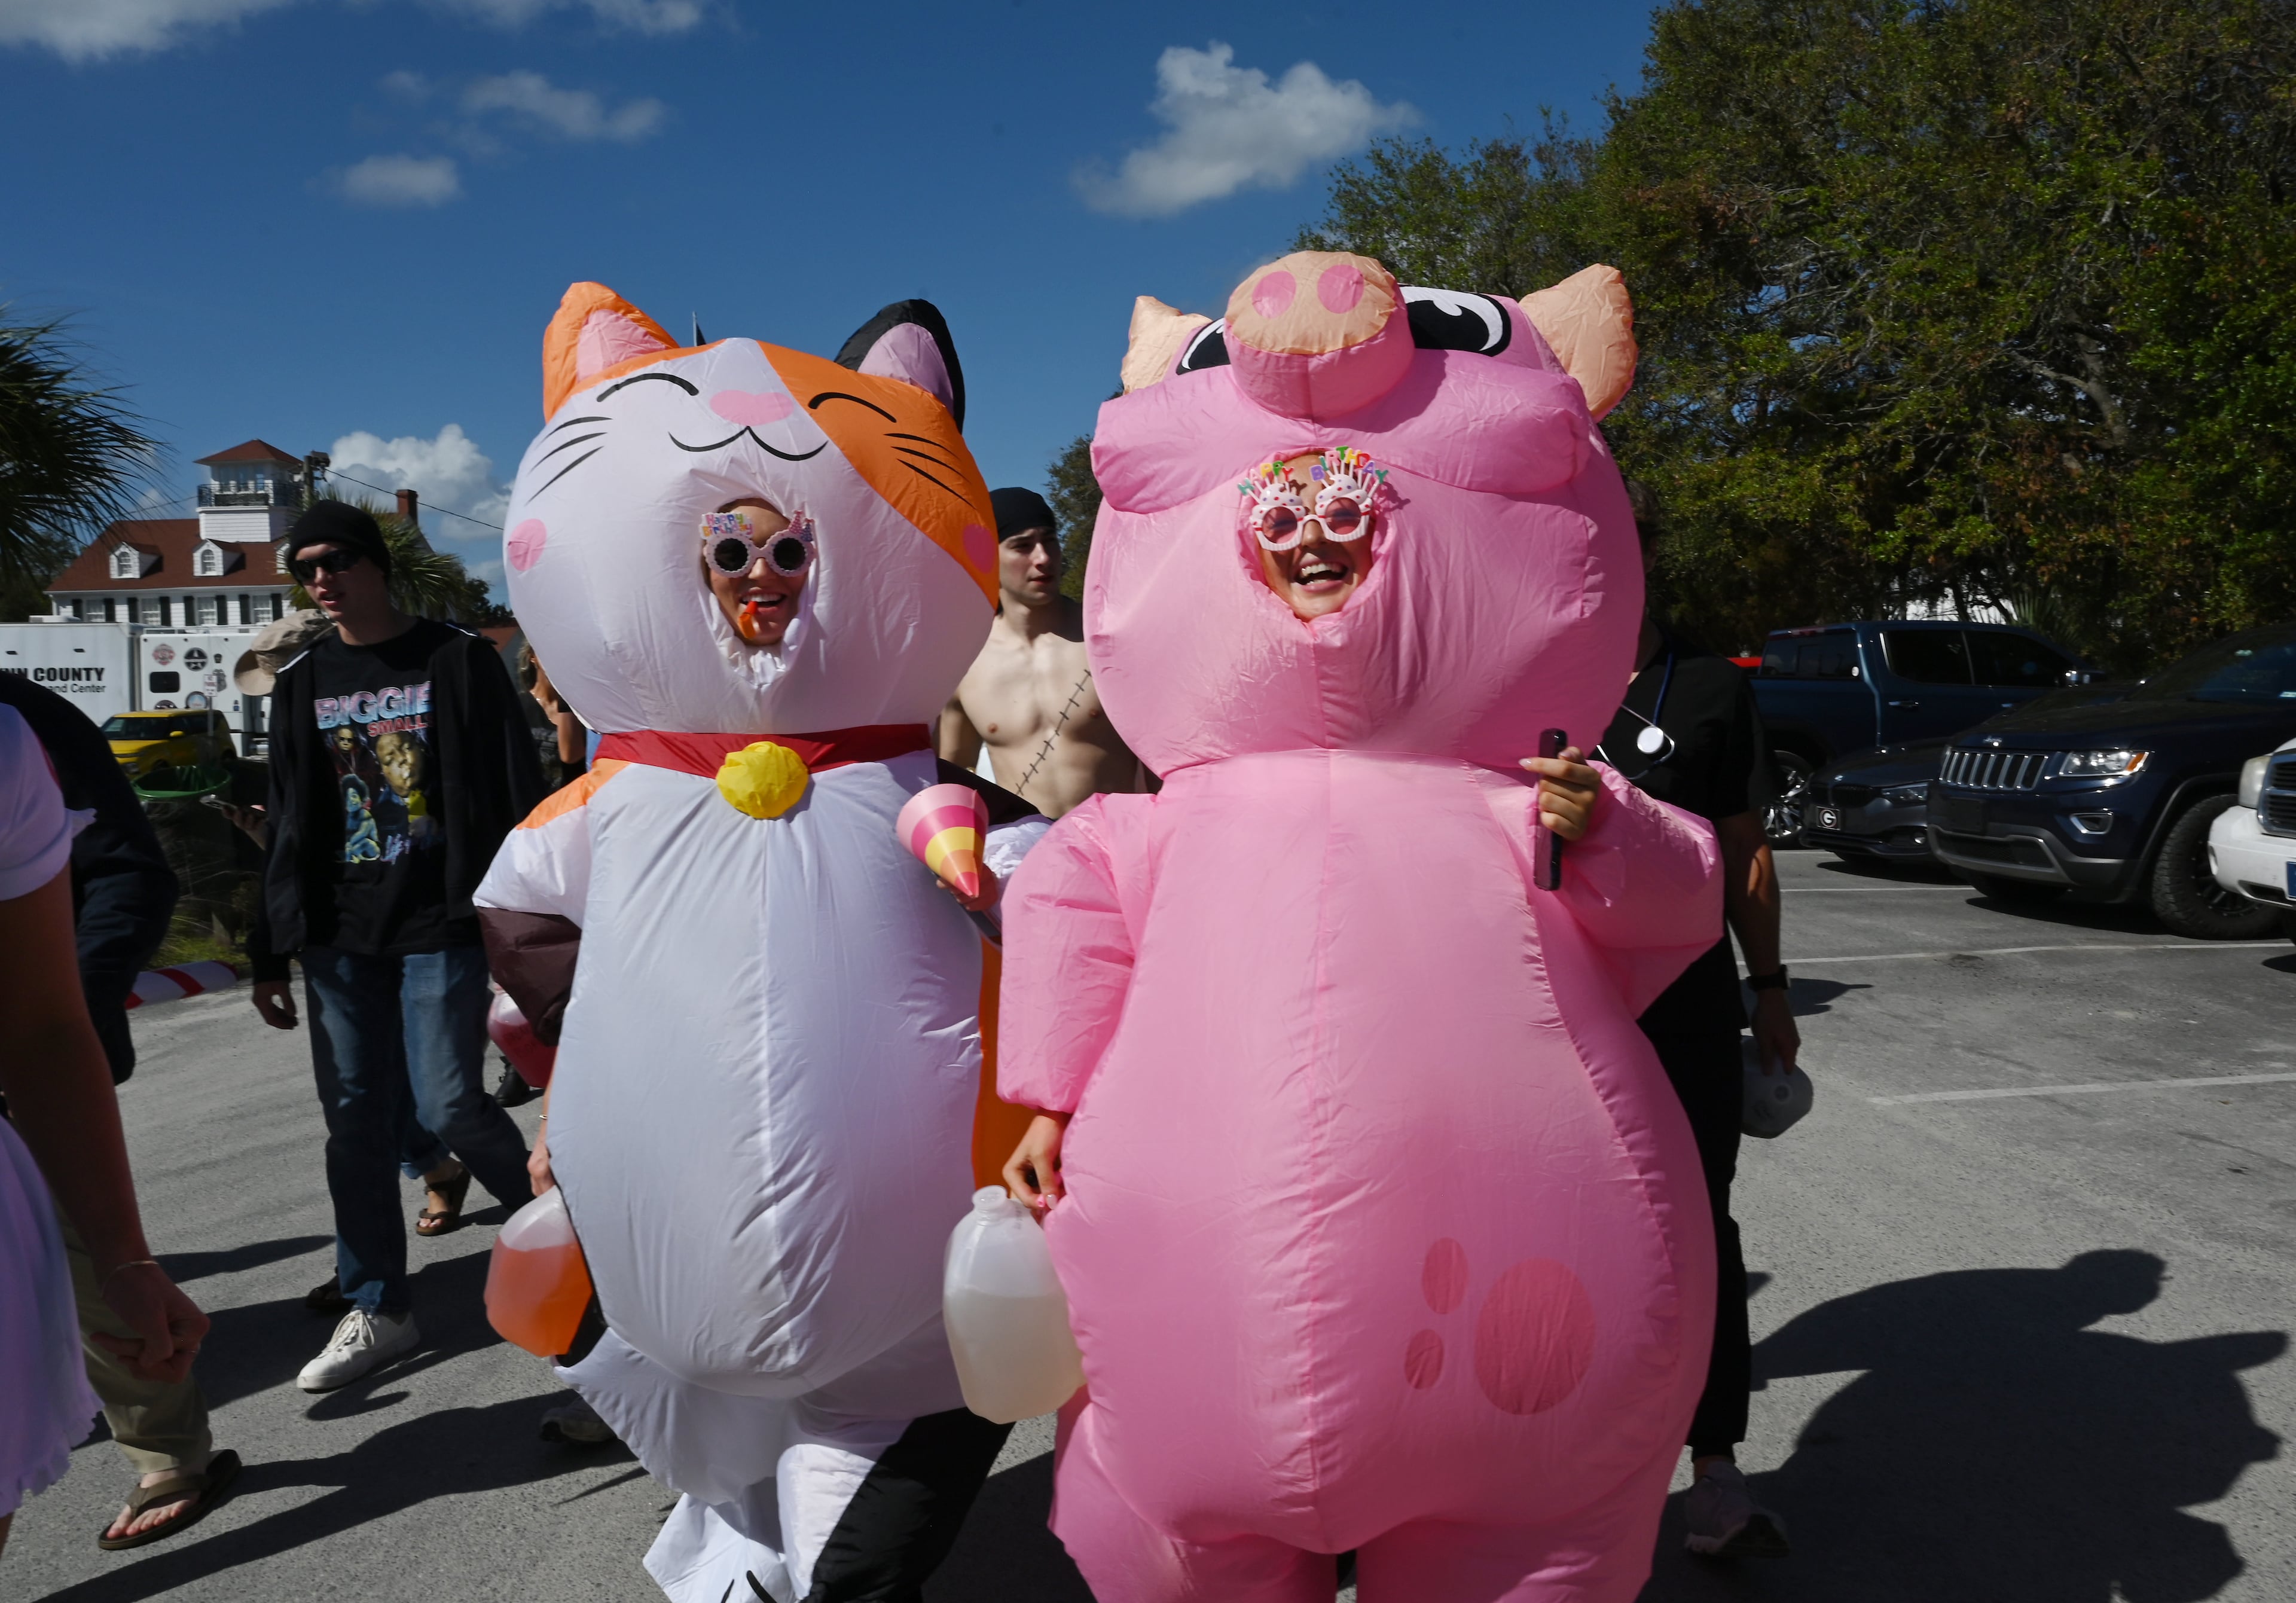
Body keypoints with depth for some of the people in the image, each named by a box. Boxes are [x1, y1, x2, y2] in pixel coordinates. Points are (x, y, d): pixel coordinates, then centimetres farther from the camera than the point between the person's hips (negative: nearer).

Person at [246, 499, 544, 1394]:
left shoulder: (457, 662, -1)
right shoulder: (302, 684, 12)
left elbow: (517, 799, -3)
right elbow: (288, 828, 16)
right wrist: (269, 955, 13)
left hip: (440, 924, -4)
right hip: (339, 935, 5)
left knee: (448, 1104, -8)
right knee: (357, 1122, 6)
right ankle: (376, 1311, 18)